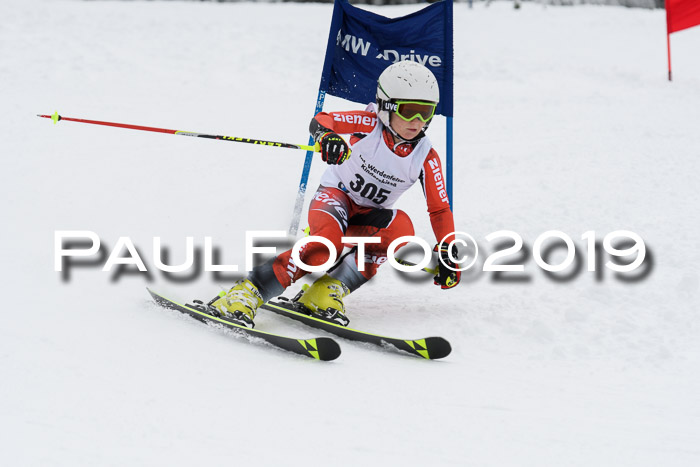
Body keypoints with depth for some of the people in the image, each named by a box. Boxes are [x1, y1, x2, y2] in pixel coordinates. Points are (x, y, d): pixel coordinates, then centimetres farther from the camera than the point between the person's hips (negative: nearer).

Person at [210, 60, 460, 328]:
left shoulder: (425, 157, -13)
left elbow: (440, 209, -6)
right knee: (327, 244, -36)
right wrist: (326, 136, -51)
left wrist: (446, 255, -15)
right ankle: (247, 293, -31)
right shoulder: (370, 124, -19)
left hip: (369, 215, 4)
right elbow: (320, 120, -27)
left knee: (401, 228, -30)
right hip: (336, 194, -4)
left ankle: (329, 290, -24)